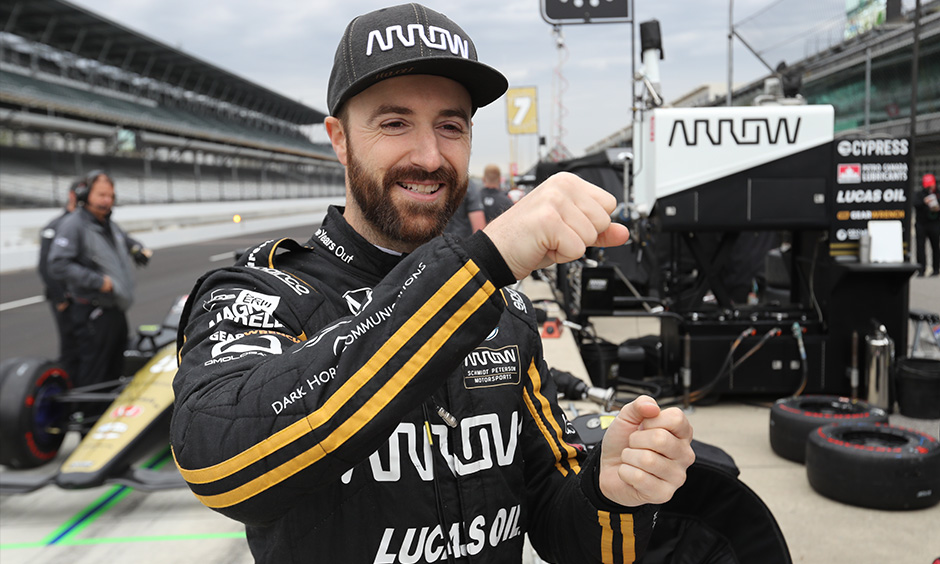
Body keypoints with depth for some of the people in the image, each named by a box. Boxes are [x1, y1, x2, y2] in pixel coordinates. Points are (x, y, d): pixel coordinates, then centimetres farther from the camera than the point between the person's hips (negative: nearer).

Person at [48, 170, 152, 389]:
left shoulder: (109, 224, 14)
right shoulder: (72, 225, -12)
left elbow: (127, 240, 36)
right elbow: (58, 266, -23)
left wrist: (139, 249, 12)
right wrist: (98, 281, -25)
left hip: (116, 310, 9)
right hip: (93, 314, -9)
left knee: (114, 371, 18)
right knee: (92, 376, -6)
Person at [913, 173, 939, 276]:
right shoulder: (918, 194, 5)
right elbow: (915, 204, -14)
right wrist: (924, 202, -33)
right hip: (921, 224, -1)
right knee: (920, 246, -7)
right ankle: (921, 270, -6)